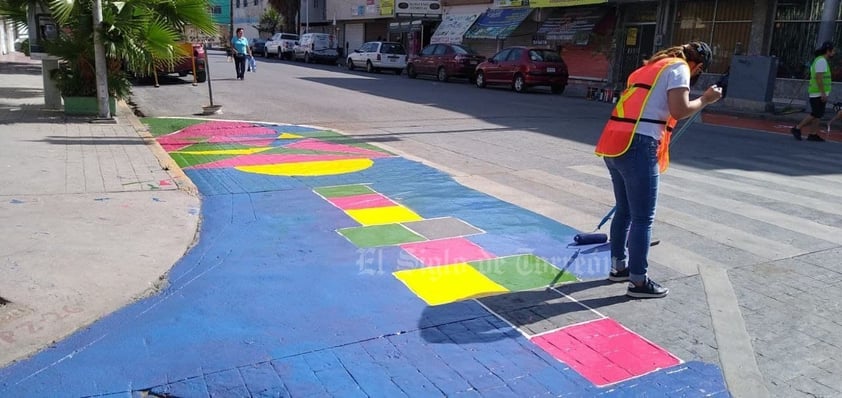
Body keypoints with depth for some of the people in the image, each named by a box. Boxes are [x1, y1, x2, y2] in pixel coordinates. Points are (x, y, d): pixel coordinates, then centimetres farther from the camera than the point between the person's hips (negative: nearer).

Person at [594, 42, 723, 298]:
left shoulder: (653, 66, 27)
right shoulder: (678, 68, 2)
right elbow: (679, 111, -10)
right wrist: (705, 99, 6)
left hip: (614, 143, 9)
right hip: (637, 146, -9)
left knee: (625, 210, 20)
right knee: (643, 218, -1)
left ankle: (619, 266, 31)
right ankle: (638, 282, 7)